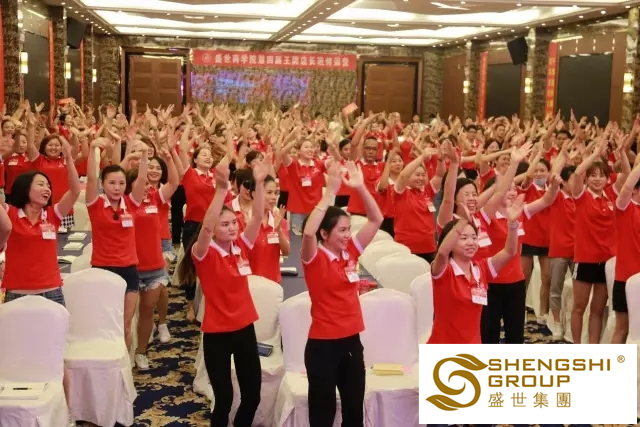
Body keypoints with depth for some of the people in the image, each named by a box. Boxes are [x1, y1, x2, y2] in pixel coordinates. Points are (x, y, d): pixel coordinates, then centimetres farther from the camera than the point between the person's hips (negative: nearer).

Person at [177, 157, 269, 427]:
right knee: (224, 397, 4)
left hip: (245, 328, 5)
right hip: (217, 333, -5)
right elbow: (205, 227, -31)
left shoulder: (242, 247, 2)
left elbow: (258, 216, -6)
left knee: (252, 394, 11)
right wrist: (221, 188, -41)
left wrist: (259, 183, -19)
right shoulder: (204, 254, -12)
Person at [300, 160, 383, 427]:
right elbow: (308, 232, -33)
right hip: (323, 343, -6)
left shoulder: (351, 252, 4)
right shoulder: (314, 258, -12)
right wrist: (330, 192, -32)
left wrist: (360, 188, -10)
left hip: (351, 340, 6)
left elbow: (376, 220, 3)